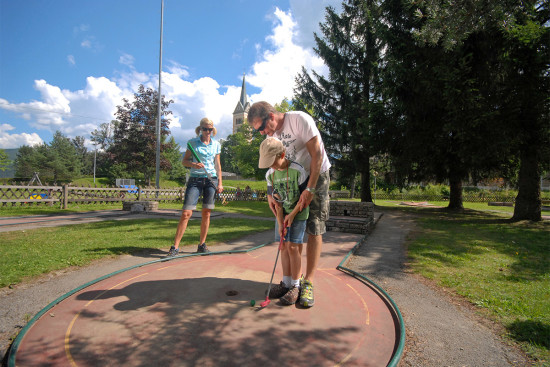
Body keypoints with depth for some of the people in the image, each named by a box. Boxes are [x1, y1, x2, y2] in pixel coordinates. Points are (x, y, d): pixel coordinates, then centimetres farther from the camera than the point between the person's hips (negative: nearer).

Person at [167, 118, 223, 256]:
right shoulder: (193, 142, 4)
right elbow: (184, 161, 5)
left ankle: (202, 245, 16)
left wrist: (220, 183, 8)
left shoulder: (216, 144, 11)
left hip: (211, 180, 2)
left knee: (206, 213, 5)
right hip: (195, 179, -2)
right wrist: (193, 164, -16)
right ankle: (175, 246, -3)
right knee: (186, 213, -9)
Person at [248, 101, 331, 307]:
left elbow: (317, 155, -22)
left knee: (314, 229, -9)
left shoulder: (299, 119, -20)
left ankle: (308, 283, -3)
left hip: (317, 175, -6)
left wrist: (310, 189, -25)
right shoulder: (271, 134, 1)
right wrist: (271, 193, -9)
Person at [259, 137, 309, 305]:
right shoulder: (270, 174, -5)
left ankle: (295, 286, 4)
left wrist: (292, 214, -14)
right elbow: (277, 200, -3)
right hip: (282, 213, 5)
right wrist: (280, 223, -8)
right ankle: (286, 282, 18)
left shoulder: (298, 170, -20)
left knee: (293, 246, -9)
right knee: (283, 246, 6)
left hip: (299, 212, -5)